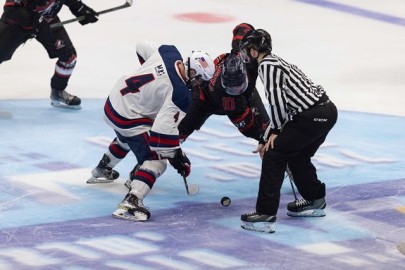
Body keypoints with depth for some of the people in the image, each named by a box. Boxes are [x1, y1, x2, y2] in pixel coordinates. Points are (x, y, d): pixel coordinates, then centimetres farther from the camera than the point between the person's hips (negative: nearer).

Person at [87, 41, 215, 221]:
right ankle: (130, 203, -26)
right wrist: (176, 156, -18)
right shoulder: (179, 94, -27)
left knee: (127, 138, 38)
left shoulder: (169, 53, -8)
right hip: (128, 119, -9)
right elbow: (164, 129, -29)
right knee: (156, 160, -11)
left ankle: (102, 170, 60)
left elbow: (142, 48, 13)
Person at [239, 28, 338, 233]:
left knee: (274, 156, -4)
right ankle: (315, 201, 42)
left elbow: (277, 100, -19)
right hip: (327, 109, 10)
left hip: (312, 117, -10)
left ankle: (266, 215, -6)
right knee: (297, 156, 28)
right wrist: (267, 137, 29)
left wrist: (275, 130, -5)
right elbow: (280, 105, 28)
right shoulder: (275, 62, 23)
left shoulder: (267, 66, -8)